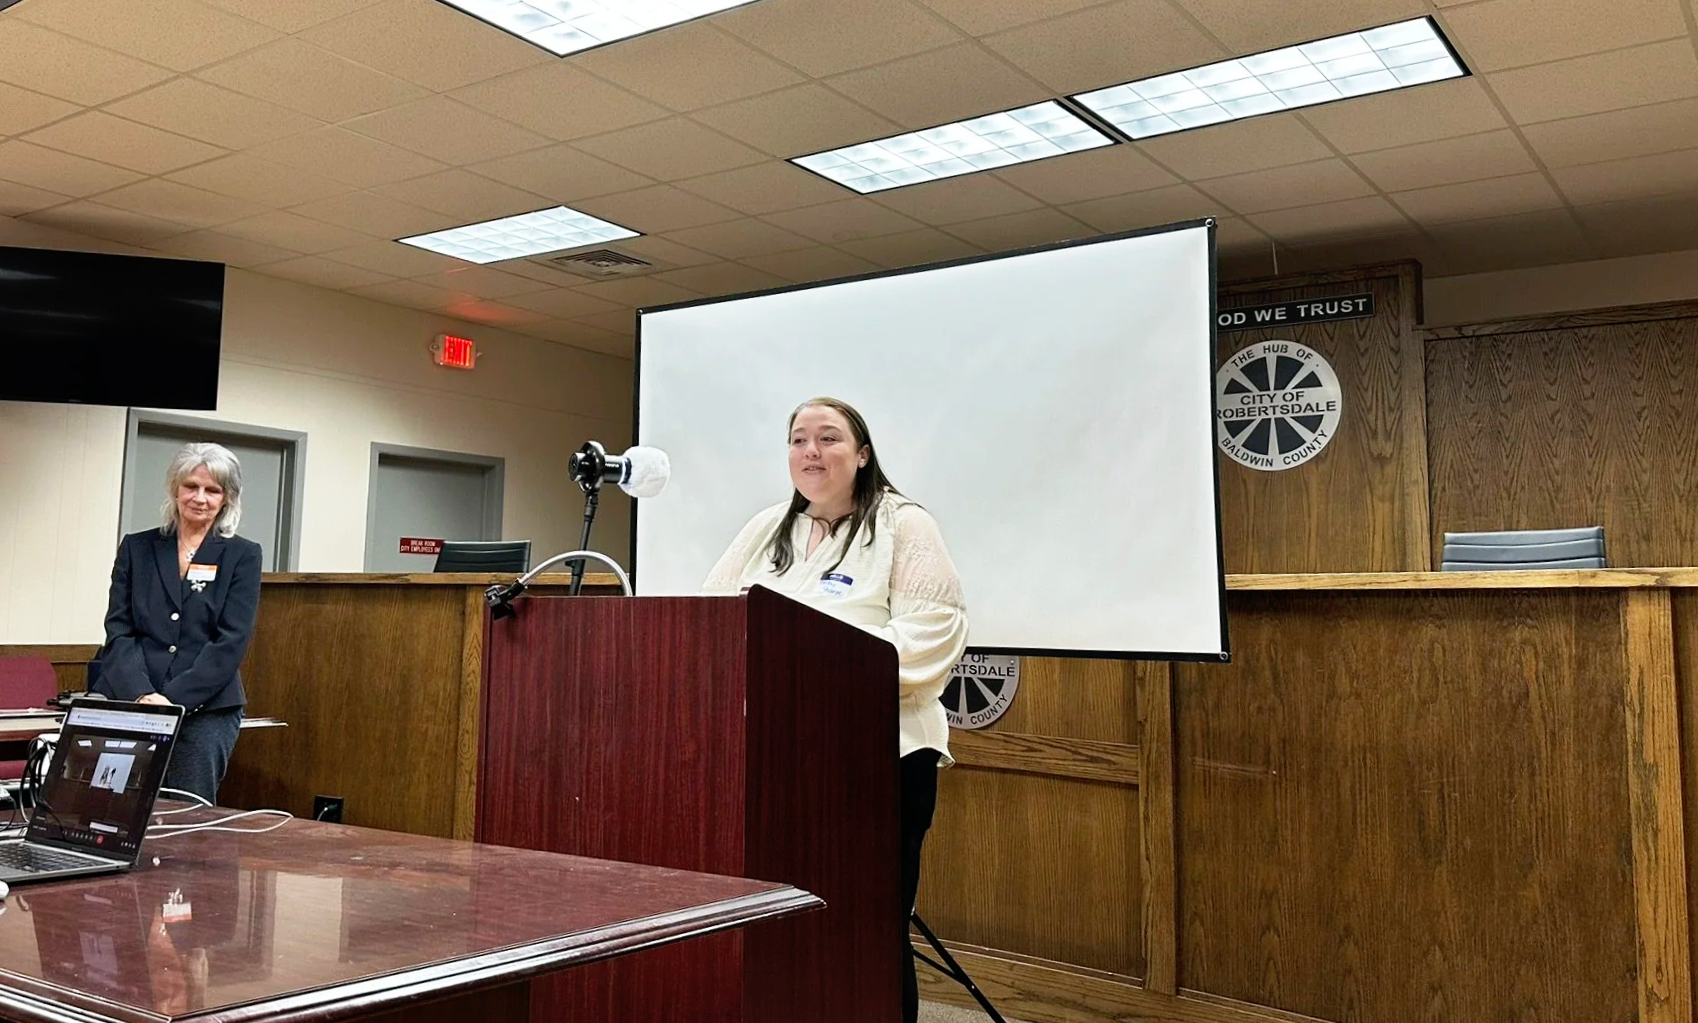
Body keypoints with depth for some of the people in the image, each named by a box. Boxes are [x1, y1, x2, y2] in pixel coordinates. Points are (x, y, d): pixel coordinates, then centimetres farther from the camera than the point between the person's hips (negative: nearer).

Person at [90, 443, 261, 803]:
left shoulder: (242, 555, 4)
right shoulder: (137, 547, 11)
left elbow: (231, 641, -4)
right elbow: (119, 629, 3)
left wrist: (174, 700, -14)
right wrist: (143, 694, -13)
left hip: (206, 709, -2)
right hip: (130, 704, 2)